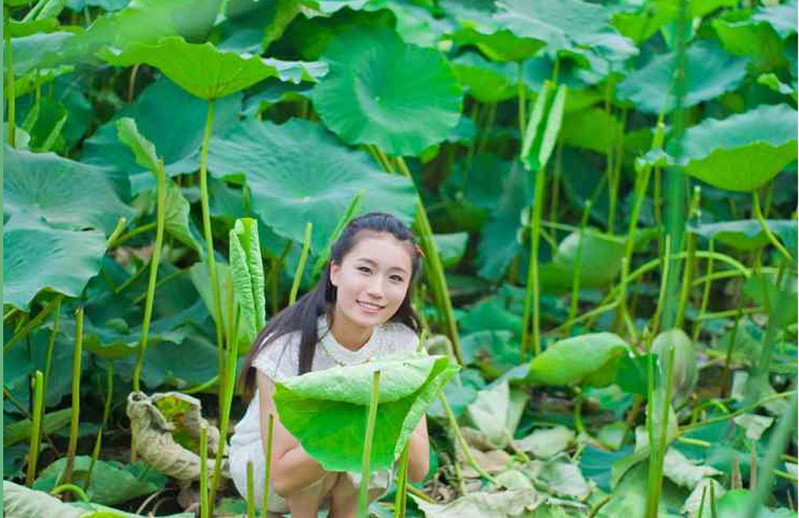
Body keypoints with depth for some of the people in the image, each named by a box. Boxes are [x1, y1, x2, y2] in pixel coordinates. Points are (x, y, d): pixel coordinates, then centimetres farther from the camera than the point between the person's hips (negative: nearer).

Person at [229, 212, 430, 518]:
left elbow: (419, 469, -20)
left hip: (356, 480, 3)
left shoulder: (402, 343, -18)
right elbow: (282, 476, -30)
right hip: (260, 466, -3)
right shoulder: (286, 346, -28)